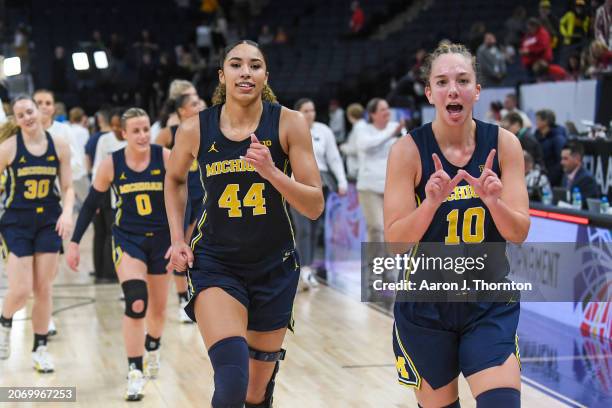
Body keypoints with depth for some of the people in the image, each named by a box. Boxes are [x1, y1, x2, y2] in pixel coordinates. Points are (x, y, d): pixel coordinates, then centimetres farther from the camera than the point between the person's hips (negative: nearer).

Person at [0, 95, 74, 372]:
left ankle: (40, 349, 19)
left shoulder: (59, 146, -2)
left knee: (44, 289, 5)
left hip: (49, 222, 2)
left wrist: (67, 212, -14)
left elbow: (68, 187, 4)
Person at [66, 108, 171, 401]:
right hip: (127, 238, -1)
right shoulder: (111, 164, -7)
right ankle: (134, 372, -14)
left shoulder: (166, 158, -10)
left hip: (161, 238, 1)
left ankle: (152, 349, 46)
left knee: (158, 308, 14)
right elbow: (91, 204, 2)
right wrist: (74, 242, 0)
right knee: (136, 302, -21)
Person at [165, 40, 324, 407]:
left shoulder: (289, 124, -9)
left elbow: (315, 206, -11)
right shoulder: (195, 130, -6)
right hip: (215, 264, -1)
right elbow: (175, 179, 17)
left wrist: (272, 172, -26)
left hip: (274, 266, 1)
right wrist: (177, 239, 7)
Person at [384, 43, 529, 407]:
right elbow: (395, 242, -12)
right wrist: (432, 203, -29)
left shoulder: (503, 144, -5)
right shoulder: (409, 150, -11)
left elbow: (518, 234, -6)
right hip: (425, 305, -1)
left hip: (491, 305, 1)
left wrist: (493, 200, -25)